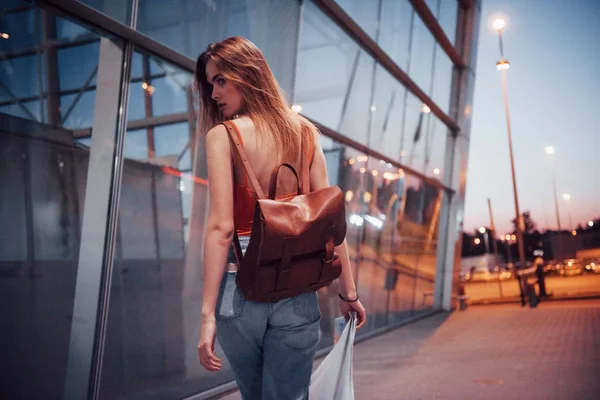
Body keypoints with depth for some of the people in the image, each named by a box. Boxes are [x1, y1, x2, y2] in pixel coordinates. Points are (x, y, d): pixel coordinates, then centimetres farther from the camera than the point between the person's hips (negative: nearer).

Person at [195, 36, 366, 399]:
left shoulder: (223, 135, -6)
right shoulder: (305, 132, 5)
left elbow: (221, 227, -14)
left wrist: (208, 313, -11)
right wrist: (348, 292, 7)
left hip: (242, 287, -2)